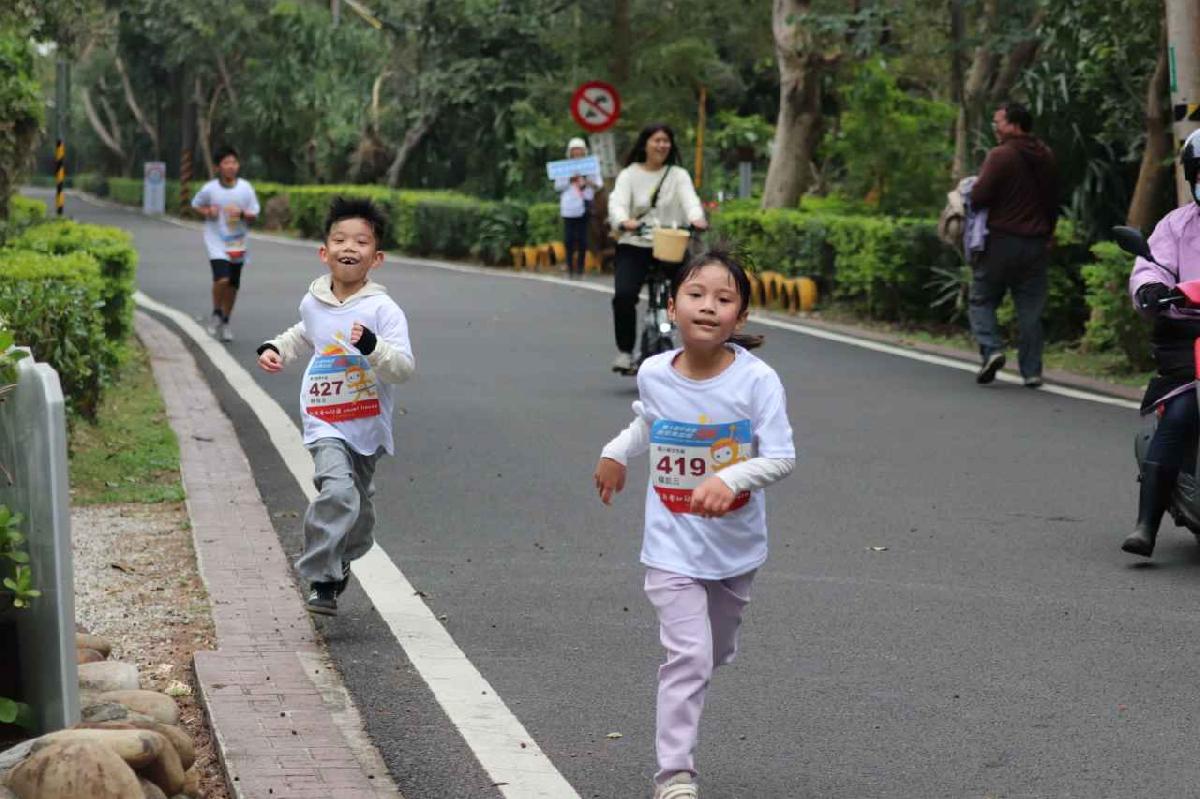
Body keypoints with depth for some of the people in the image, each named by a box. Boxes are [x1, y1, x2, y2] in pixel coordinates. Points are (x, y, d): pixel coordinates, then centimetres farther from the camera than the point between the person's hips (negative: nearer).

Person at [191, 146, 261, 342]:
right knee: (222, 280, -20)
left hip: (237, 243, 3)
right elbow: (196, 205, 9)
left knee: (232, 285, 9)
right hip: (216, 241, -3)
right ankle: (216, 313, 6)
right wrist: (207, 212, -11)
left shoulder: (246, 188, -4)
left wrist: (241, 214, -20)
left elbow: (254, 215, 1)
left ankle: (225, 322, 27)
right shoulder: (209, 189, -8)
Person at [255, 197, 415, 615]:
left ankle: (339, 562, 44)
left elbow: (404, 368, -18)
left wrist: (372, 346, -34)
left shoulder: (383, 310, -11)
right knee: (338, 491, -25)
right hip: (325, 424, 0)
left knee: (360, 510, 15)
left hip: (368, 427, 0)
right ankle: (321, 581, -19)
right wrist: (274, 348, 11)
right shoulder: (312, 303, 3)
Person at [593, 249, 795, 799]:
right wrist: (616, 452, 18)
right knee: (689, 655, -12)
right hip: (673, 545, -1)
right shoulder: (653, 375, -9)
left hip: (735, 545, 1)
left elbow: (781, 458, -21)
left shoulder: (757, 381, -18)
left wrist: (730, 479, -35)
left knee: (716, 652, 20)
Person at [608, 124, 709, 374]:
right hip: (634, 247, -1)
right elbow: (617, 203, -11)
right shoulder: (629, 175, 6)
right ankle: (624, 352, -9)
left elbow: (690, 199, -9)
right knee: (623, 295, -23)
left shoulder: (678, 175, 9)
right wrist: (624, 222, -35)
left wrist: (696, 218, -33)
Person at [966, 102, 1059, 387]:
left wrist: (968, 195, 5)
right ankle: (1032, 370, 7)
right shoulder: (1046, 158, 11)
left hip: (1002, 239, -5)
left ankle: (991, 349, -12)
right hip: (1037, 244, 5)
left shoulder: (1001, 156, -13)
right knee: (1031, 308, 8)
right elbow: (1053, 202, 18)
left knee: (981, 299, 7)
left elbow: (979, 197, -17)